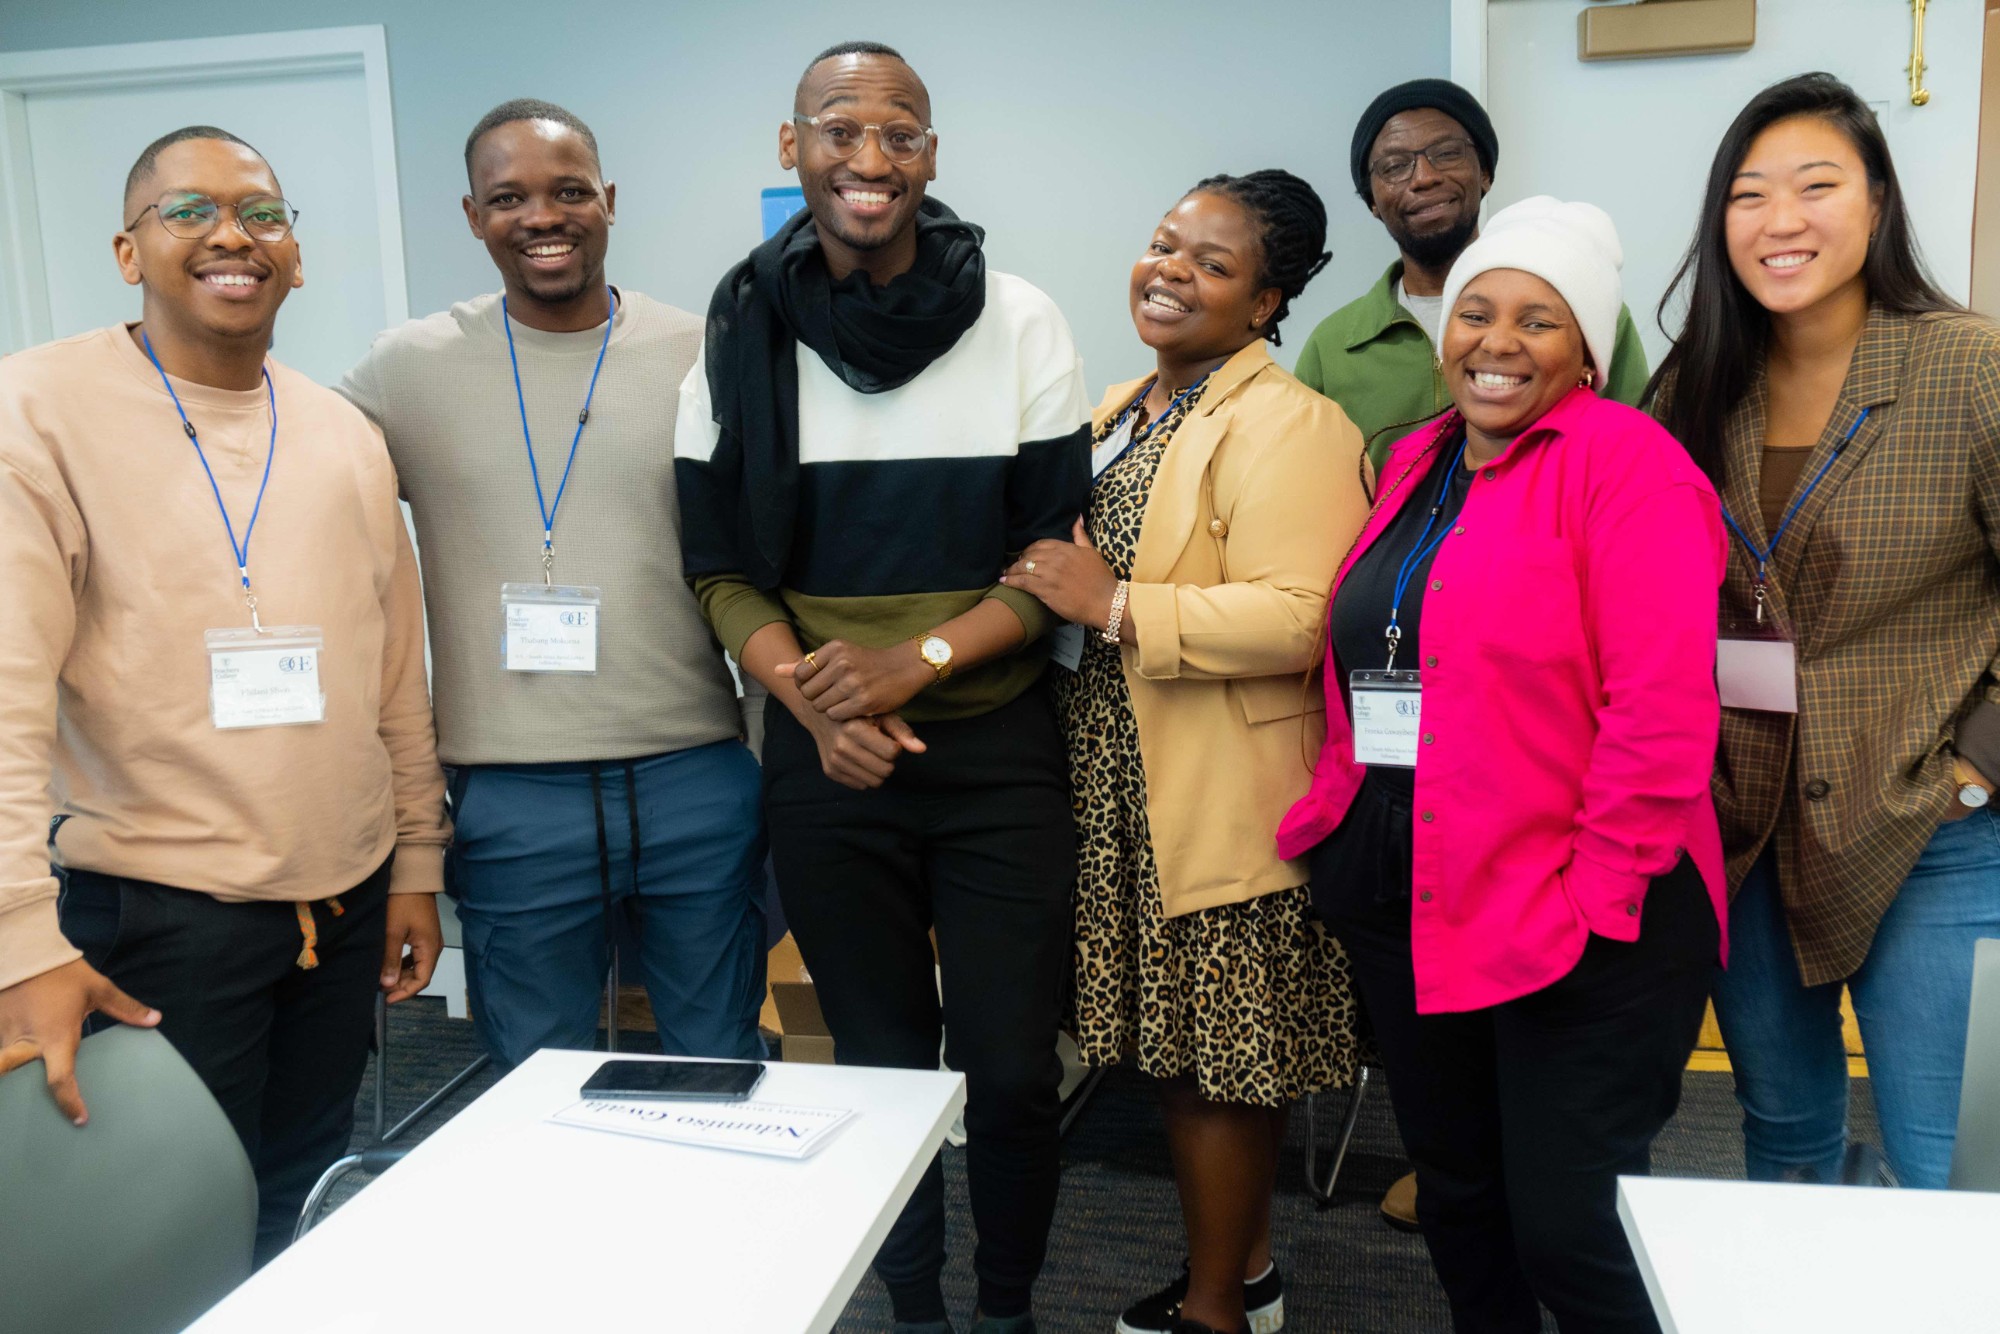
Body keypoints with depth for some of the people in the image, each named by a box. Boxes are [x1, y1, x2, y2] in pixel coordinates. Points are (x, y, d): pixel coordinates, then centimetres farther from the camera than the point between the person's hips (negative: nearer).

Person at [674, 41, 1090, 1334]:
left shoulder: (1020, 322, -3)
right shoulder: (739, 334, 0)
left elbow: (1056, 557, -3)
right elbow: (721, 570, 3)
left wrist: (911, 661, -17)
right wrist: (814, 698, -15)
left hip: (999, 753, -1)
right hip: (825, 761, 1)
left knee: (1011, 1070, 2)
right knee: (880, 1062, 14)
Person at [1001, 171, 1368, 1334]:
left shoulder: (1286, 426, -15)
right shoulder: (1120, 413, 15)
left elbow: (1298, 618, -27)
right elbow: (1072, 561, 28)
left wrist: (1114, 606, -23)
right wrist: (1055, 587, 7)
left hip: (1225, 803, -8)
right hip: (1128, 790, 9)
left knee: (1214, 1061, 4)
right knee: (1192, 1049, 17)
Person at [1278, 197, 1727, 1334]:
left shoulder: (1626, 464, -10)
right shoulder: (1413, 464, 13)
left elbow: (1661, 710, -17)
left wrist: (1597, 898, -18)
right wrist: (1333, 823, 9)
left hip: (1575, 928, -7)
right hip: (1404, 906, 7)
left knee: (1570, 1234, 0)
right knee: (1454, 1196, 19)